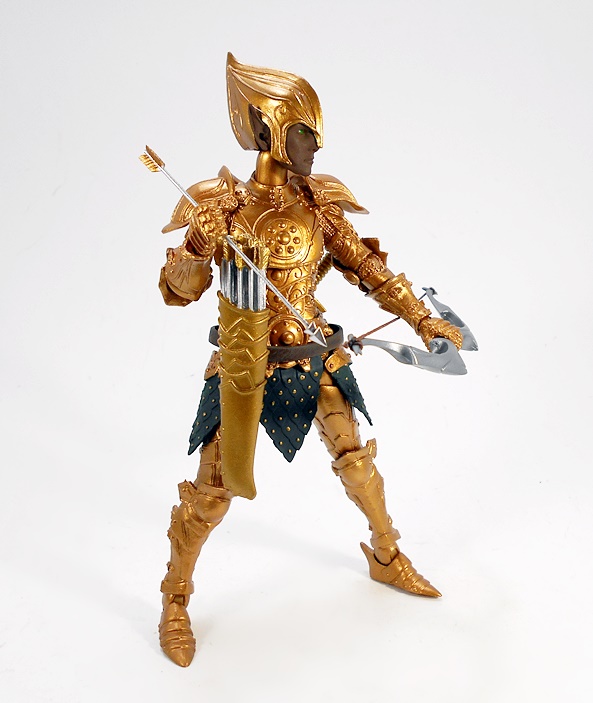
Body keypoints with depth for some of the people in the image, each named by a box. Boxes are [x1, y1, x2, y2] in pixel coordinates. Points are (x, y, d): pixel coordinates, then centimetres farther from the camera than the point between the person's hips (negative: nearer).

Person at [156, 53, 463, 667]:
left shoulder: (318, 204, -1)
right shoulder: (225, 206, -11)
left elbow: (368, 269, 8)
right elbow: (177, 292, -12)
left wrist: (423, 319, 8)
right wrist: (202, 248, -32)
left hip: (315, 360, 4)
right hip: (246, 367, -4)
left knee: (357, 463, 15)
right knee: (212, 491, 2)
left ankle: (387, 559, 41)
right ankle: (175, 600, 23)